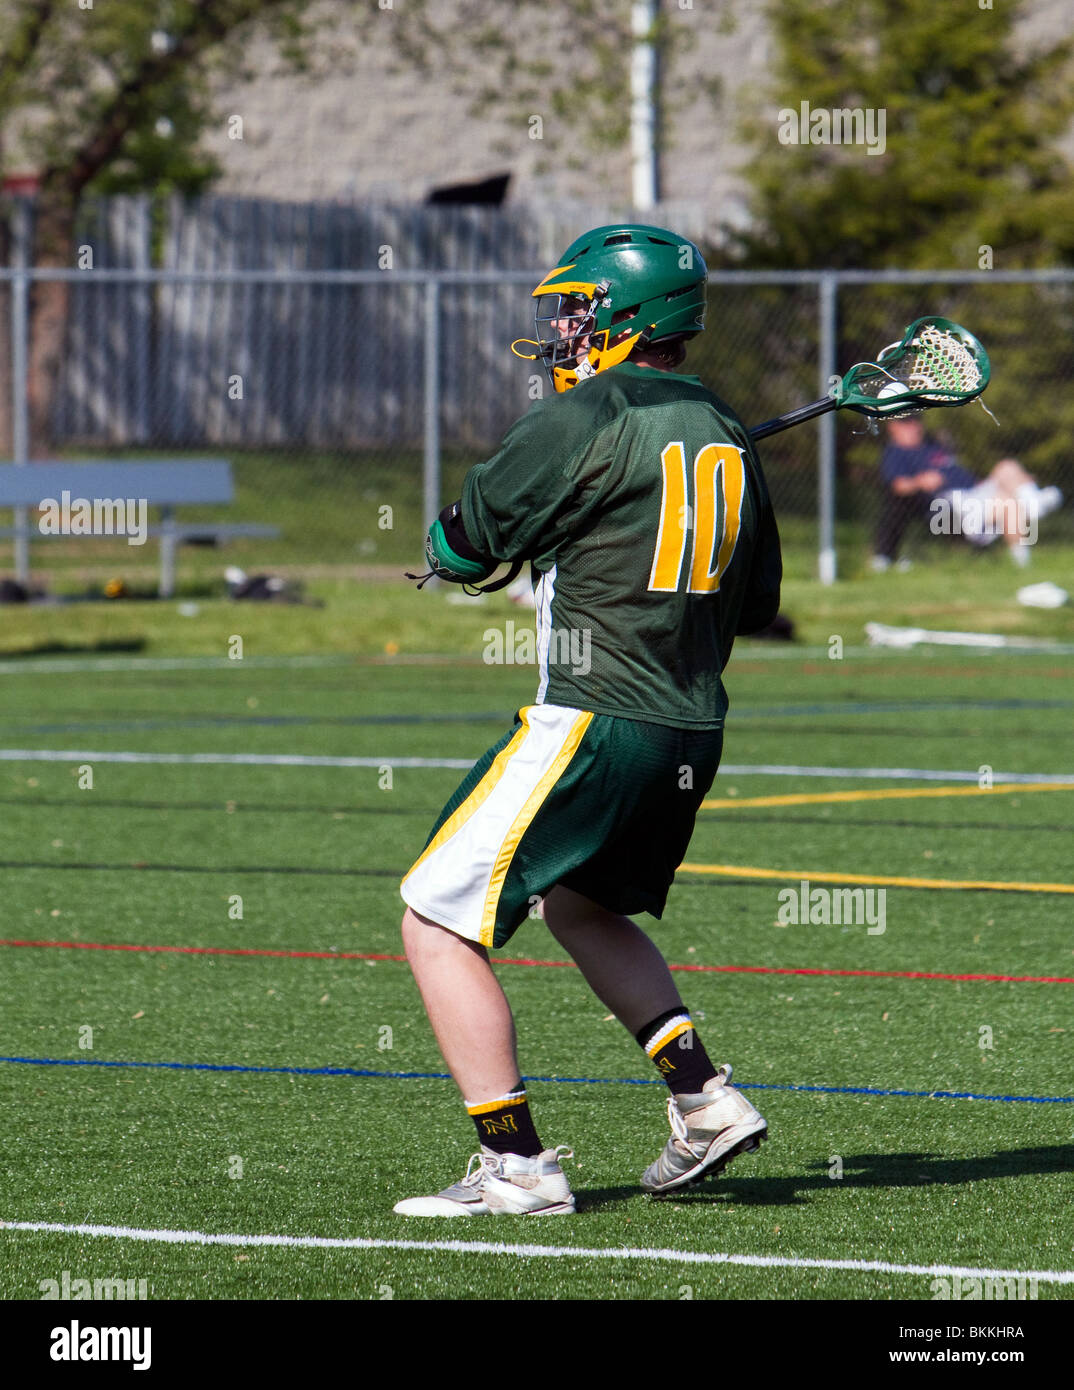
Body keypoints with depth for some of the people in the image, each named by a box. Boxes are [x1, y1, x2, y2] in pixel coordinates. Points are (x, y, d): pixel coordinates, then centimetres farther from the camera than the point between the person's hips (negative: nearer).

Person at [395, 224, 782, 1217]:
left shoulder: (587, 419, -12)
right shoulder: (727, 437, 11)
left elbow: (460, 548, -6)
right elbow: (756, 604, 19)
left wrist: (451, 543, 17)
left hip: (593, 726, -9)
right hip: (693, 734, 9)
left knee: (440, 924, -2)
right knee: (581, 904, 31)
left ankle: (517, 1165, -6)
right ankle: (704, 1099, 20)